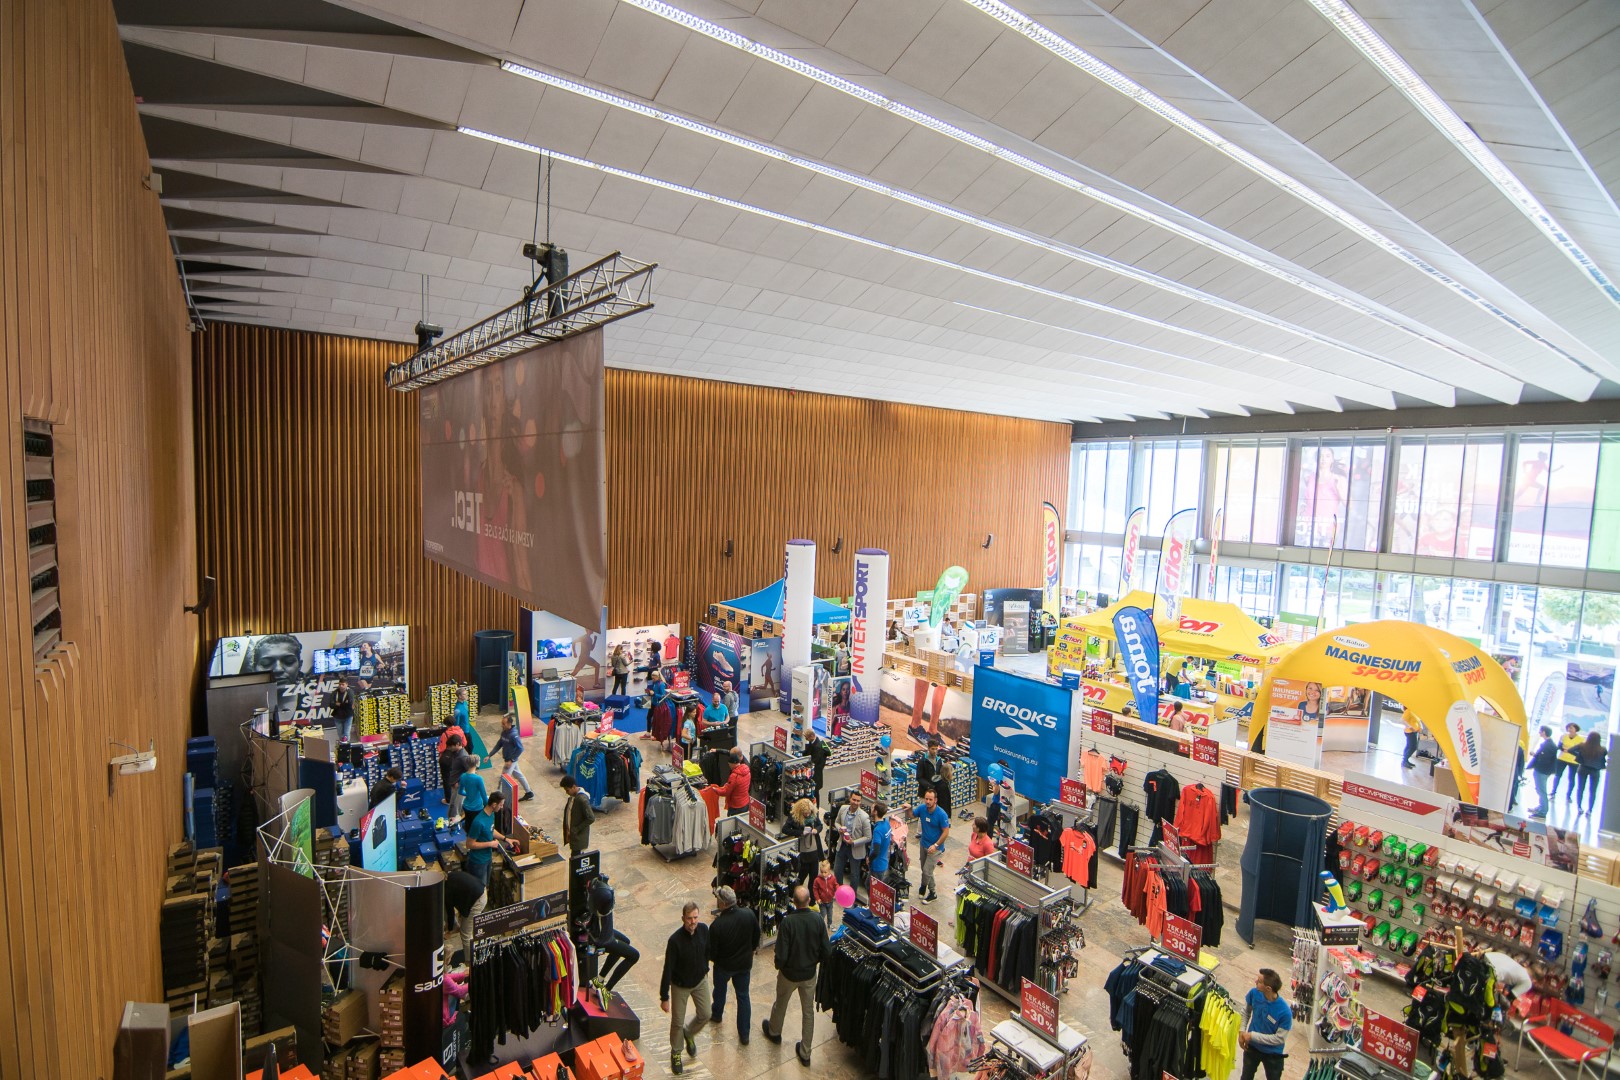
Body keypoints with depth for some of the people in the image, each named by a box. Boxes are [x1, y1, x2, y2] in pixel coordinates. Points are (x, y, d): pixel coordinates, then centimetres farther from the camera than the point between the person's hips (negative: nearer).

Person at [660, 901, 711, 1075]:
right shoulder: (675, 940, -32)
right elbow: (668, 969, -24)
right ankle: (675, 1052, 40)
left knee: (705, 1015, 14)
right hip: (680, 986, -4)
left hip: (700, 981, 4)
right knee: (677, 1022, 11)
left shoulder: (703, 930, -18)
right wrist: (664, 997, -17)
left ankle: (689, 1034, 46)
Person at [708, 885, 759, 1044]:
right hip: (745, 964, 2)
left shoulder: (717, 925, -33)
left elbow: (712, 952, -19)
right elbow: (756, 938, -4)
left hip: (724, 965, -2)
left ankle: (717, 1014, 54)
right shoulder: (749, 915, -21)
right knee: (743, 996, 19)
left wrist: (713, 958, 4)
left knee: (720, 990, 28)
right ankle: (744, 1034, 28)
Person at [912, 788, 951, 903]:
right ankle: (932, 892, 37)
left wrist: (935, 845, -22)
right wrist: (909, 809, -16)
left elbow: (946, 832, -18)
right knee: (926, 869, 17)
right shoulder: (922, 808, -11)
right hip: (923, 844, 6)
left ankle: (923, 886, 24)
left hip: (935, 847, -5)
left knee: (926, 871, -5)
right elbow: (913, 815, 6)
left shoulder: (941, 814, -24)